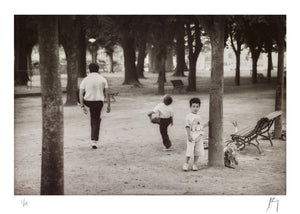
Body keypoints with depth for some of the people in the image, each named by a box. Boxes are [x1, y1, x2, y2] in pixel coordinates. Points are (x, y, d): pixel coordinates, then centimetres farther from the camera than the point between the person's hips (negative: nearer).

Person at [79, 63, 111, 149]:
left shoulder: (86, 79, -4)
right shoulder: (103, 79, 1)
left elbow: (81, 93, -10)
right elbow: (106, 93, 0)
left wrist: (82, 106, -10)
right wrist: (108, 106, 4)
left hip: (88, 102, -1)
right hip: (98, 102, 1)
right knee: (95, 122, 8)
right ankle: (94, 142, -3)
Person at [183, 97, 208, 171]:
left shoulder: (198, 117, 13)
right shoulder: (188, 116, -7)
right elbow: (187, 127, -10)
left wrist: (207, 124, 13)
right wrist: (189, 136, -16)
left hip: (199, 137, 6)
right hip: (192, 137, -6)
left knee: (198, 151, 5)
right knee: (189, 151, -5)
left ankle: (195, 164, 15)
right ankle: (186, 164, 10)